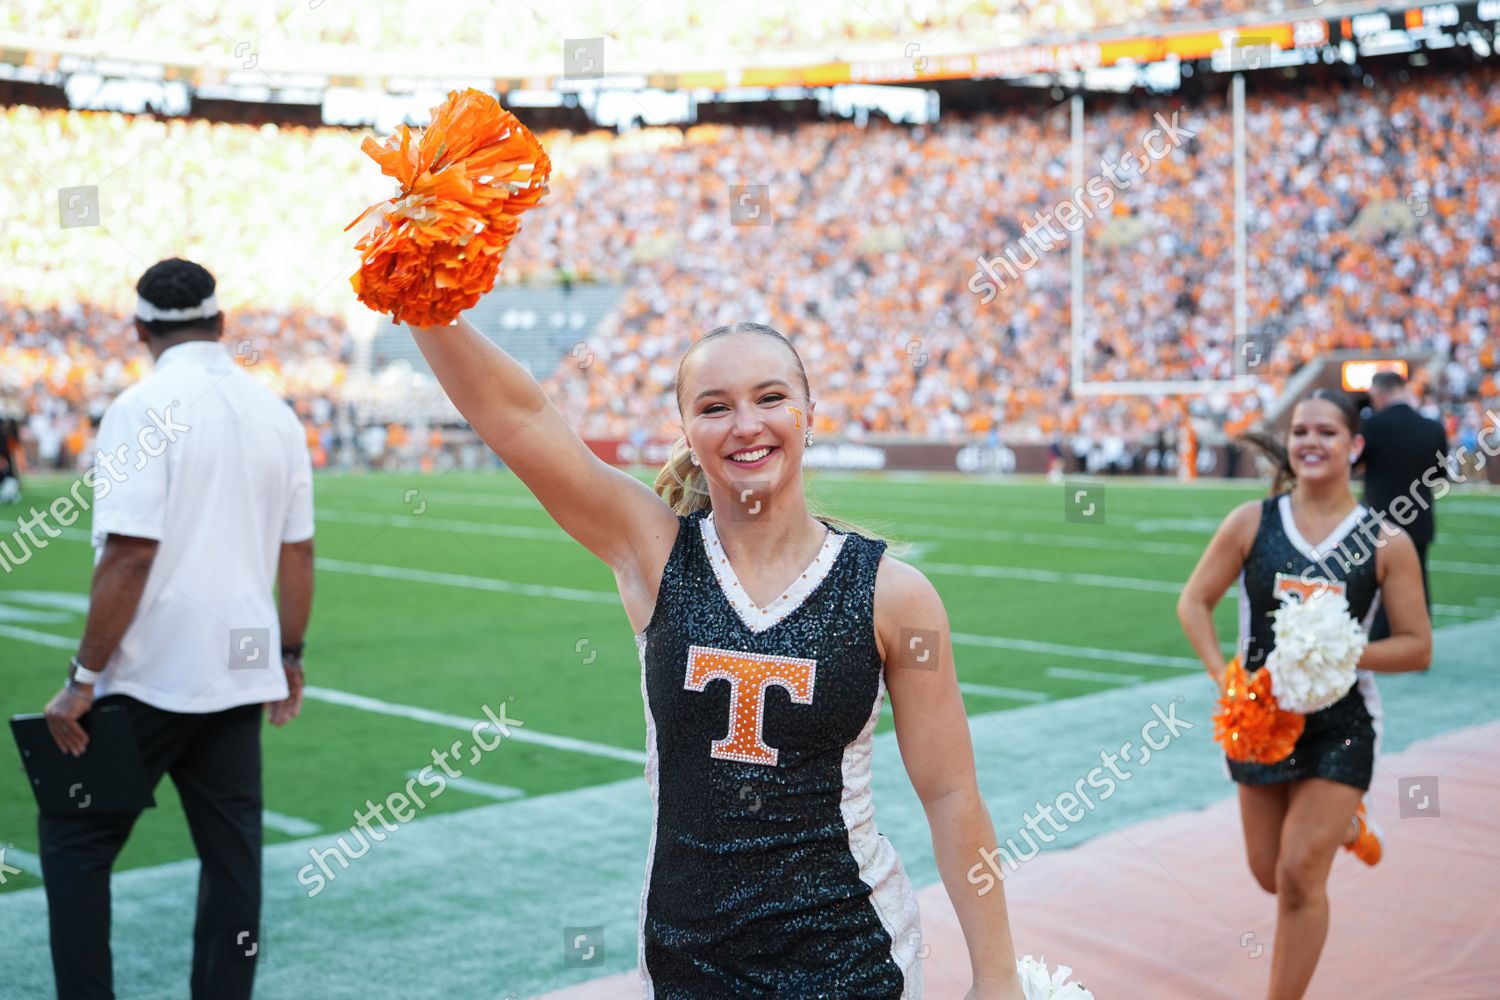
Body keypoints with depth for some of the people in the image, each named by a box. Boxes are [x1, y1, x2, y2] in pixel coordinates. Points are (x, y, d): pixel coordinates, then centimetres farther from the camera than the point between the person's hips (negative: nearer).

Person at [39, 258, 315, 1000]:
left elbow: (130, 556, -18)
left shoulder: (147, 407, -11)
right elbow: (298, 554, 11)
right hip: (241, 668, 6)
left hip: (151, 674, -6)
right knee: (231, 851, 11)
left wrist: (82, 679, -14)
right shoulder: (275, 411, 8)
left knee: (74, 836, 8)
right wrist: (291, 655, 21)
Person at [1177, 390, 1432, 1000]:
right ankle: (1344, 824, 49)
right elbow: (1194, 601, 0)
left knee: (1299, 876, -9)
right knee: (1271, 875, 16)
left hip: (1340, 725, -3)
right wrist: (1223, 676, -14)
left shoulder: (1387, 543, -7)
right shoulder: (1252, 522, -5)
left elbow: (1417, 648, -5)